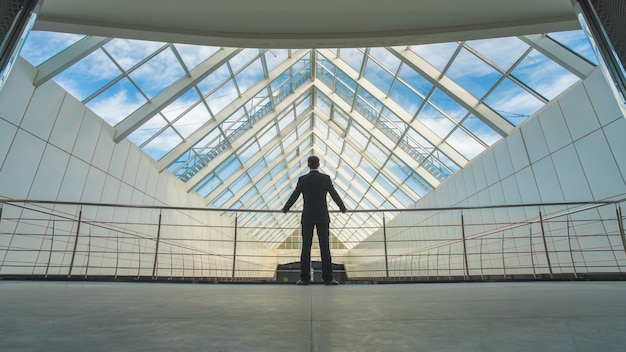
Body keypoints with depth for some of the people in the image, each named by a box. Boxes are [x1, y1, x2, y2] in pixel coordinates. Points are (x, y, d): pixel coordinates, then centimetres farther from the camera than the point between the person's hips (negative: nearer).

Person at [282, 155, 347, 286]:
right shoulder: (326, 178, -1)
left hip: (307, 217, 0)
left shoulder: (302, 179, 0)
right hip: (322, 217, 0)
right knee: (325, 247, 2)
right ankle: (328, 278, 4)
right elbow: (334, 194, 5)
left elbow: (294, 196, 6)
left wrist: (285, 208, 23)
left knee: (306, 247, 2)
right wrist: (342, 207, 21)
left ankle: (304, 278, 5)